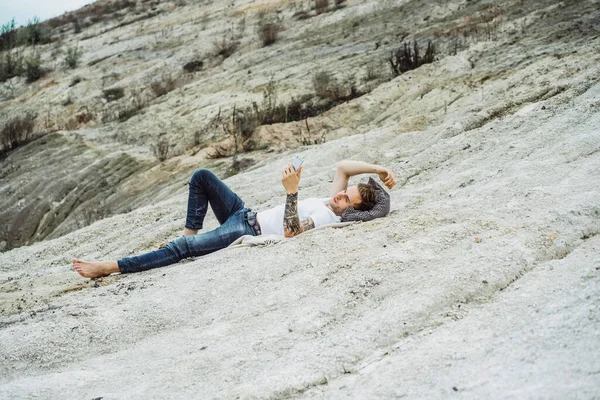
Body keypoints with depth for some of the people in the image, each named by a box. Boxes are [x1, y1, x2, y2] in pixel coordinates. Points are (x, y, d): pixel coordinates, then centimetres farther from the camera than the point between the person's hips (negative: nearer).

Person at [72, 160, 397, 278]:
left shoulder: (329, 219, -19)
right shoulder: (332, 201, 8)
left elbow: (290, 232, -34)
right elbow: (343, 166, 20)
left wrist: (292, 192, -38)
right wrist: (378, 169, 11)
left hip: (247, 234, -10)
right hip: (245, 214, 10)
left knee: (181, 249, -24)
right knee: (201, 176, 4)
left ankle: (110, 268, -22)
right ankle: (190, 233, 9)